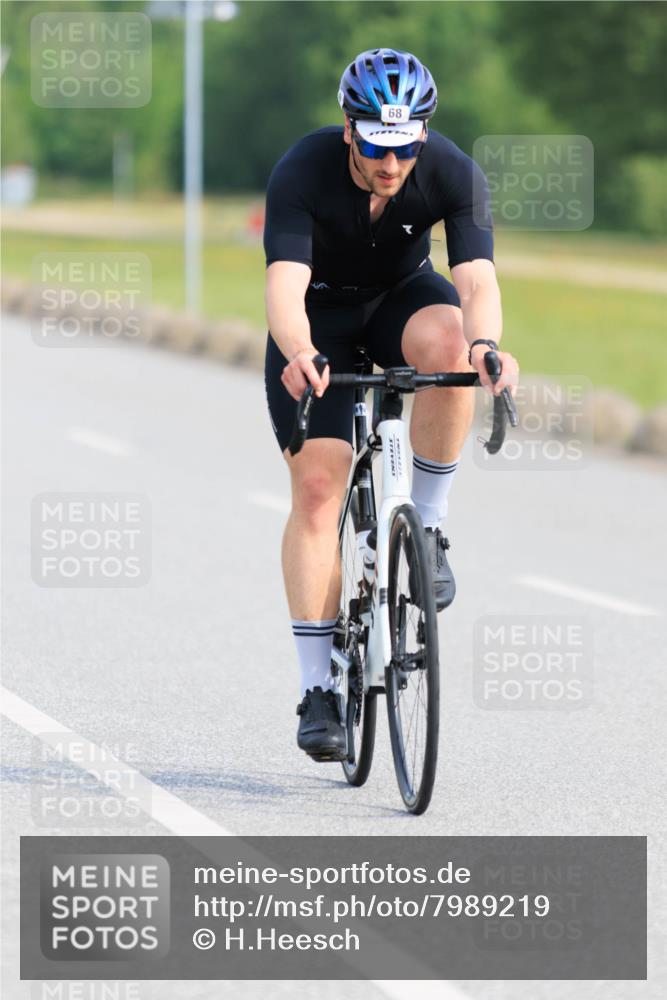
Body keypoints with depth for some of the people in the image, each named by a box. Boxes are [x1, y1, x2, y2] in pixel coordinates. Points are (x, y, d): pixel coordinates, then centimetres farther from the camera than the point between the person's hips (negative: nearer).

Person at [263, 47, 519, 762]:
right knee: (318, 488, -13)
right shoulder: (301, 173, -30)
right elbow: (284, 283, -41)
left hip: (400, 295, 1)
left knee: (447, 343, -35)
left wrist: (484, 344, -59)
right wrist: (300, 354, -62)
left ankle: (426, 528, -16)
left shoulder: (454, 174, -26)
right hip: (319, 314, -1)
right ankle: (317, 689, -7)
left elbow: (477, 278, -37)